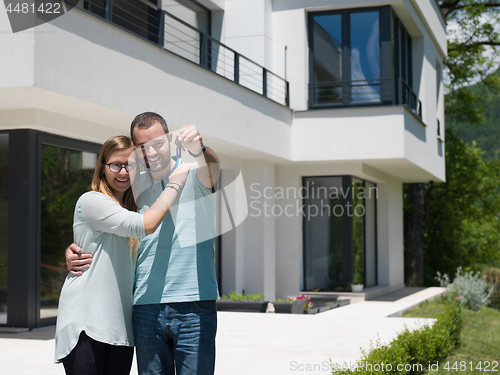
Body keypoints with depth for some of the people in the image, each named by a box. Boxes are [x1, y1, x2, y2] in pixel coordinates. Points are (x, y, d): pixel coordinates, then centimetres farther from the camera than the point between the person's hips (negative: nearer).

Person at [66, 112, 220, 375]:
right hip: (146, 308, 4)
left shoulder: (194, 175, 0)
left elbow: (212, 168, -25)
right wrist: (74, 250, 3)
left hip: (195, 308, -3)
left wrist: (198, 150, -47)